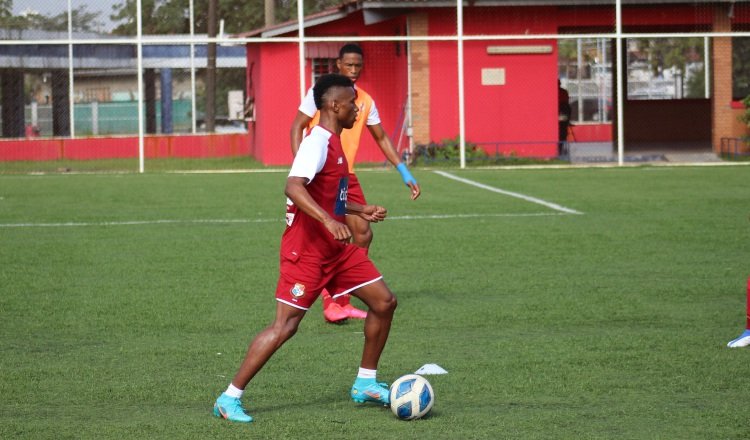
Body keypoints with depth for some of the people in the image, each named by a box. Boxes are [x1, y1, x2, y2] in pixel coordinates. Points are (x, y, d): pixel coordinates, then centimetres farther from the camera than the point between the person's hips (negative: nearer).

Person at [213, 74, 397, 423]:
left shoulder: (333, 144, 14)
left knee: (384, 302, 7)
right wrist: (329, 221, -43)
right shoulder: (317, 143, -17)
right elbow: (293, 187, -34)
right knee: (285, 325, -11)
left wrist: (360, 210, 22)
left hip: (335, 248, 10)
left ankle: (366, 384, 20)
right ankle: (229, 399, -5)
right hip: (306, 249, -10)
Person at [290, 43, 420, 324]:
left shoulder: (365, 101, 11)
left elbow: (381, 138, 20)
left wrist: (404, 173, 15)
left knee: (363, 233, 1)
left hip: (346, 175, 6)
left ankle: (343, 300, 11)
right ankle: (330, 303, -8)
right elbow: (297, 127, -4)